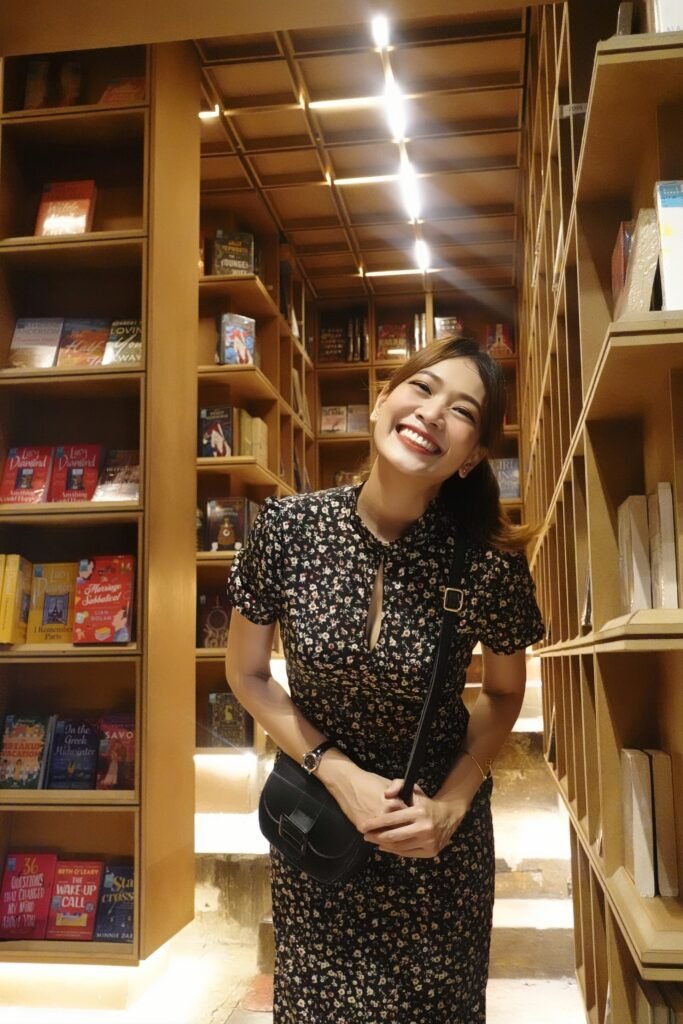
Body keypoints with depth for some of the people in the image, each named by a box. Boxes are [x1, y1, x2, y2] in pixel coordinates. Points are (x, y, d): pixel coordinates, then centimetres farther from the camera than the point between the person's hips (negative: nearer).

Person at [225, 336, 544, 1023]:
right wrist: (339, 774, -15)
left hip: (442, 836, 0)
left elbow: (503, 692, -2)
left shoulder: (490, 561, -21)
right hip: (317, 813, 1)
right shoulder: (286, 527, -20)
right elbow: (247, 675, -6)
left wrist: (452, 806, -13)